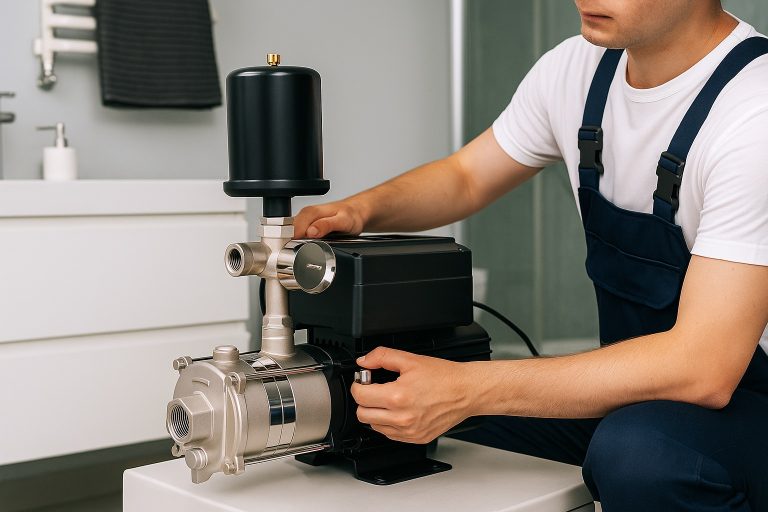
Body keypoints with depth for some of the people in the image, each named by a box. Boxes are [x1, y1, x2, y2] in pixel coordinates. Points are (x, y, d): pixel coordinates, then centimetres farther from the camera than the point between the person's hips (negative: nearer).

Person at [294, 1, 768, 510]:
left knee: (637, 451, -37)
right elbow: (467, 176, 12)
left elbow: (705, 368, -32)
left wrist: (469, 388, -37)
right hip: (633, 381, 6)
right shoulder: (577, 68, -3)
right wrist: (362, 208, -10)